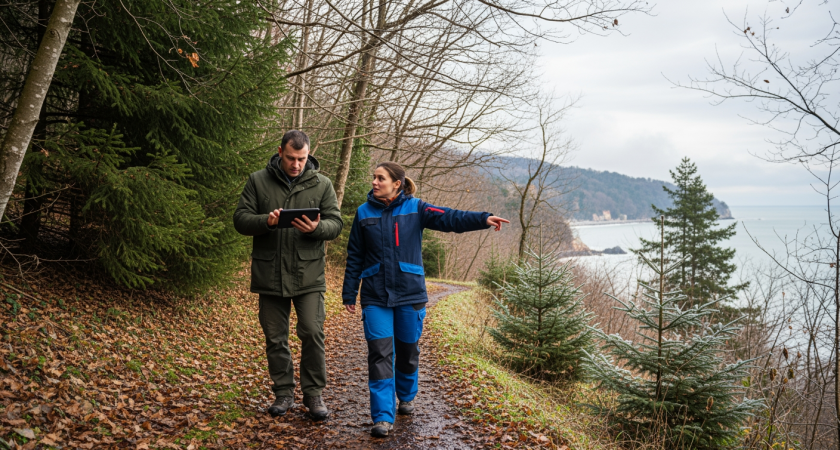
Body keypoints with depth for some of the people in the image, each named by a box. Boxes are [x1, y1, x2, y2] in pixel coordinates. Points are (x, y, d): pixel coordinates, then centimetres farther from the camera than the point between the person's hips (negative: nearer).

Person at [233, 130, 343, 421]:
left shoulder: (321, 184, 3)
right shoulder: (258, 181, 3)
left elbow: (336, 223, 1)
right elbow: (240, 219, 0)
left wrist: (317, 227, -22)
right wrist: (266, 221, -21)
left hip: (308, 275, -1)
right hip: (270, 275, 1)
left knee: (312, 333, -5)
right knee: (275, 338, 9)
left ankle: (313, 394, 11)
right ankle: (283, 394, 24)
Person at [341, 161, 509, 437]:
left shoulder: (415, 209, -1)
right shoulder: (364, 213, 3)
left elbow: (449, 218, -16)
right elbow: (354, 257, 7)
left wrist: (483, 219, -31)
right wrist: (349, 293, 6)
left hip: (410, 294, 0)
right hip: (375, 297, 0)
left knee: (408, 350, 13)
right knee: (380, 354, -6)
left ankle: (406, 397, 38)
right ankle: (383, 416, 0)